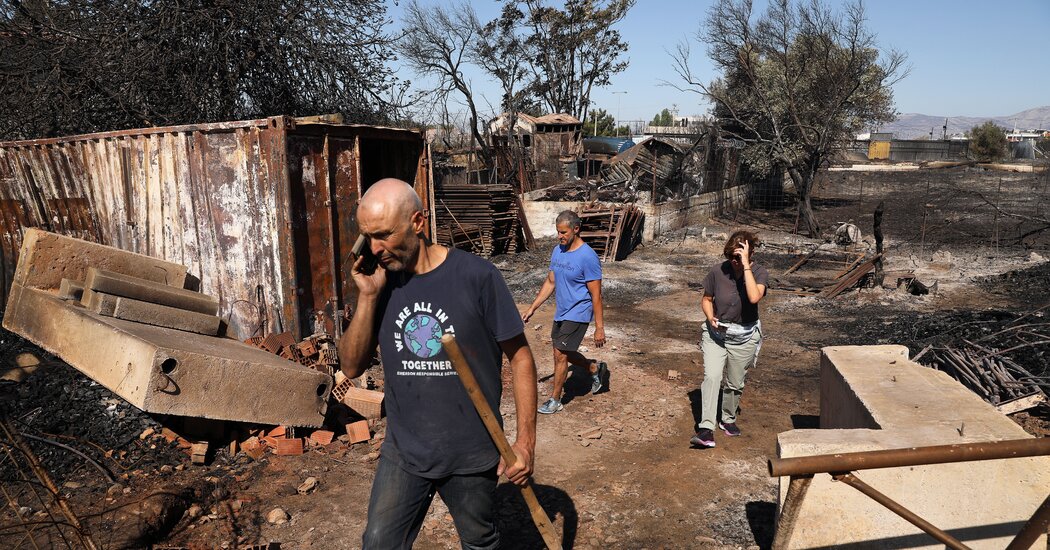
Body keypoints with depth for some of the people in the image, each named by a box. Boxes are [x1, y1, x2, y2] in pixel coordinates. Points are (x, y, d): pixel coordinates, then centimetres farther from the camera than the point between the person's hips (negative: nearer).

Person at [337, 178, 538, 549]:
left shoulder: (477, 276, -16)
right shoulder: (381, 282, -2)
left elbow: (519, 356, -10)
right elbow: (352, 367, -3)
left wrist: (526, 439, -11)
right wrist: (367, 297, -15)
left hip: (471, 454, -3)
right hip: (403, 452, 3)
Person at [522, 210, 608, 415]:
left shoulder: (587, 257, -21)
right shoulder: (557, 250, 2)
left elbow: (596, 295, -19)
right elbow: (550, 282, 12)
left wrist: (599, 328, -17)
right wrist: (532, 308, 10)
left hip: (577, 315, -8)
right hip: (561, 313, 8)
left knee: (560, 354, -4)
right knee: (564, 352, 18)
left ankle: (555, 400, 13)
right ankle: (596, 369, 41)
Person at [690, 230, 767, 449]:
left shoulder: (760, 273, -12)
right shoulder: (718, 271, -9)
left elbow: (754, 297, -33)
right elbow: (706, 299, 4)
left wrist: (746, 266, -31)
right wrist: (711, 318, -16)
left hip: (744, 337, 0)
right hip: (716, 333, 0)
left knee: (735, 383, 13)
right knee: (711, 376, -18)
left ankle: (728, 419, 37)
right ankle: (706, 429, -19)